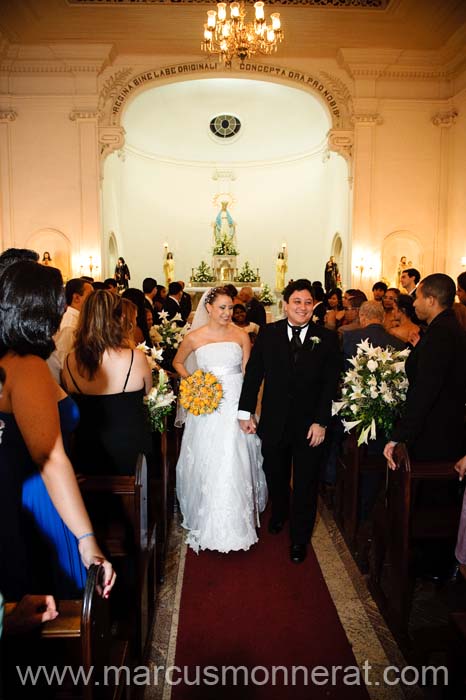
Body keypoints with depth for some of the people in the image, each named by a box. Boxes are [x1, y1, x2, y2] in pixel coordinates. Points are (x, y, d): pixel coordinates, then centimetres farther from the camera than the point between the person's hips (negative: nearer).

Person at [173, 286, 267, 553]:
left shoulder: (241, 336, 1)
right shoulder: (194, 338, 1)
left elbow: (247, 373, 0)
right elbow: (178, 363, 17)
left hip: (236, 405, 0)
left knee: (235, 465, 2)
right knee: (206, 465, 6)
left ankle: (235, 524, 21)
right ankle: (208, 522, 25)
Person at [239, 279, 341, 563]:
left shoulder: (327, 338, -6)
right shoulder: (268, 333, -3)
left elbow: (330, 384, -7)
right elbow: (253, 374, -1)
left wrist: (321, 422, -12)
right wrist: (246, 412, -3)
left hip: (310, 425, -1)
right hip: (274, 421, 2)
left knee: (306, 484, 11)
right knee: (275, 475, 21)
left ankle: (300, 539, 30)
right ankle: (279, 513, 52)